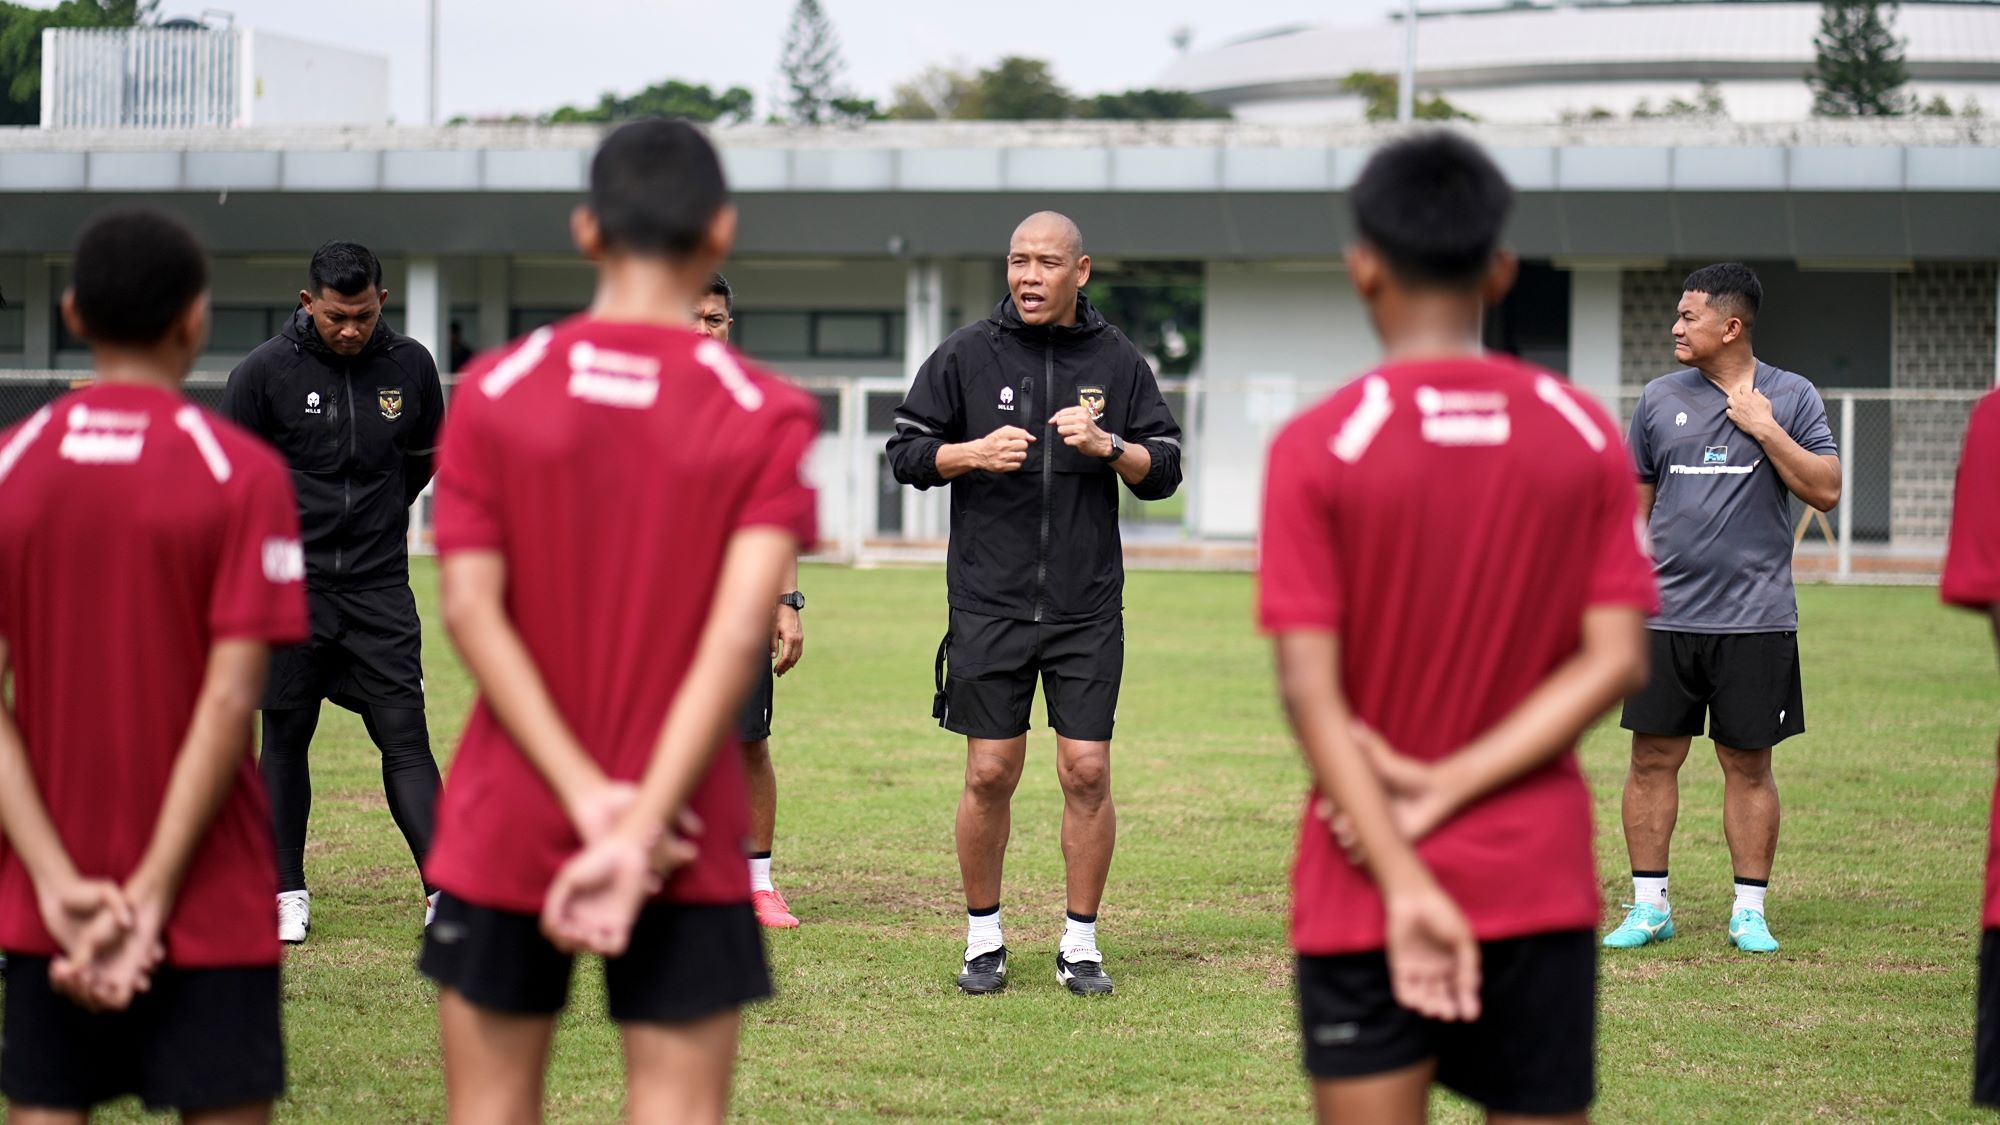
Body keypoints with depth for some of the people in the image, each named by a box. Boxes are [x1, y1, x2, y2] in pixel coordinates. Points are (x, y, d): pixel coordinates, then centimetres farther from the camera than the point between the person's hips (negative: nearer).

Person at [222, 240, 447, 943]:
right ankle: (287, 892, 18)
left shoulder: (409, 366, 1)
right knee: (285, 739, 7)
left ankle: (445, 889, -9)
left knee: (405, 737, -5)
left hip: (380, 587, 1)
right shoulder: (265, 371, -6)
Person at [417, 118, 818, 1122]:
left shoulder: (493, 393, -1)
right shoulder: (768, 418, -6)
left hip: (507, 824, 2)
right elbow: (738, 632, -16)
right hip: (685, 837, -1)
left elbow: (471, 608, -8)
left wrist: (589, 797, -12)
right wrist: (640, 826, -18)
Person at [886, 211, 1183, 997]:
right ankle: (983, 939, 16)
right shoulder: (966, 355, 3)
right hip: (988, 605, -1)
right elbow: (905, 451, 5)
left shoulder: (1118, 362, 6)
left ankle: (1080, 944, 11)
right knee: (990, 774, 0)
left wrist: (1107, 446, -12)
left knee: (1087, 772, -1)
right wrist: (973, 453, -13)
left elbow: (1164, 472, 7)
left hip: (1088, 608, 1)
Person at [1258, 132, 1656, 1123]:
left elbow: (1311, 690, -13)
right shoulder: (1585, 437, 2)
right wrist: (1452, 785, -8)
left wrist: (1404, 883, -15)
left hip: (1365, 896, -2)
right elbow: (1616, 659, -4)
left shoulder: (1318, 447, -7)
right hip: (1541, 883, 3)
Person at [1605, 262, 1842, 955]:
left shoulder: (1791, 398, 3)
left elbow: (1826, 491, -3)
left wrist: (1765, 429, -11)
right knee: (1653, 759, 2)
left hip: (1756, 618, -2)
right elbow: (1634, 502, 15)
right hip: (1666, 614, 2)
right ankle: (1648, 905, 10)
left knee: (1748, 765, 3)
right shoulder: (1661, 399, 9)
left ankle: (1749, 910, 11)